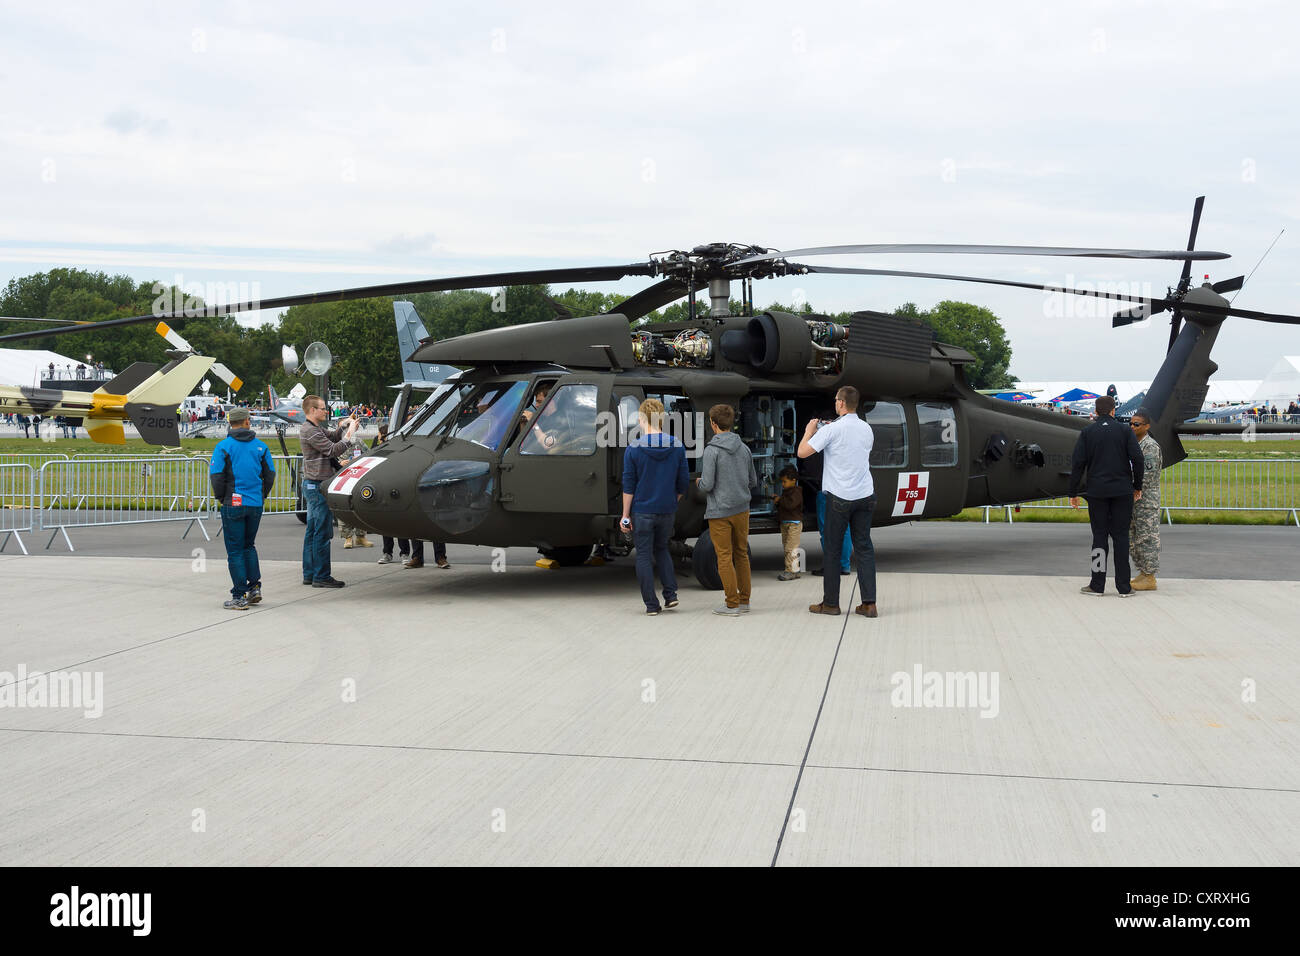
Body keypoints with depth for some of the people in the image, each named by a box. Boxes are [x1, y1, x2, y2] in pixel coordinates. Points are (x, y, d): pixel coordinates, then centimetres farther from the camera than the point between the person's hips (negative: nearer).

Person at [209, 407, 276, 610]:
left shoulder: (223, 446, -6)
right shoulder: (260, 445, 4)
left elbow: (216, 475, -10)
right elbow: (270, 474, 6)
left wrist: (220, 498, 5)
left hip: (233, 504, -4)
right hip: (255, 504, 4)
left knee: (235, 551, 2)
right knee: (249, 546, 20)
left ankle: (240, 597, 1)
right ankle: (255, 587, 13)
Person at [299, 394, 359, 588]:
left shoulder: (313, 429, 16)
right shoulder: (310, 431, -16)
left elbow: (332, 436, 23)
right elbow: (332, 449, -19)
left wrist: (346, 425, 9)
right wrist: (349, 435, -12)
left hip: (312, 485, 11)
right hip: (317, 485, -11)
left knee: (312, 531, 13)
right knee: (322, 532, -8)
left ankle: (309, 574, 18)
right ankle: (321, 576, -5)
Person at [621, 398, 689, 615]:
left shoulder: (633, 449, -10)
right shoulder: (677, 447, -2)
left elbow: (628, 486, -8)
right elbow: (683, 483, 3)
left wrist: (625, 516, -2)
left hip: (642, 511, -3)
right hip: (667, 511, 3)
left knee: (644, 555, 7)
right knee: (661, 549, 22)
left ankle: (651, 604, 7)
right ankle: (670, 594, 11)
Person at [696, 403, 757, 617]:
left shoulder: (712, 450, -14)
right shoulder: (744, 448, 4)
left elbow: (707, 485, -17)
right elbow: (753, 482, 10)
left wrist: (699, 482, 5)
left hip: (719, 512, -6)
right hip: (742, 509, 6)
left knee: (724, 557, 1)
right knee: (741, 554, 15)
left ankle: (732, 604, 4)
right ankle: (744, 600, 20)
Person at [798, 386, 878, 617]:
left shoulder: (832, 430, -12)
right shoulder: (866, 428, 6)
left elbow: (802, 452, -13)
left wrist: (809, 432, 6)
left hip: (839, 497, -5)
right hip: (865, 495, 5)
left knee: (833, 550, 6)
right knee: (864, 548, 7)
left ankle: (830, 602, 12)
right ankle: (869, 604, 2)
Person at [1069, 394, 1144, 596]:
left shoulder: (1087, 432, 3)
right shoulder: (1125, 431, 2)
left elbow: (1077, 463, -2)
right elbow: (1137, 459, -5)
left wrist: (1073, 493, 2)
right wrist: (1137, 486, 7)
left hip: (1097, 492, 0)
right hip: (1122, 492, 0)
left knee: (1099, 536, 5)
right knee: (1121, 536, 3)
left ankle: (1097, 585, 6)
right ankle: (1124, 587, 4)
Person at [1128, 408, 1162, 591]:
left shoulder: (1151, 446, -13)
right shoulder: (1134, 444, 15)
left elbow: (1147, 475, -20)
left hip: (1147, 499, -9)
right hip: (1134, 499, 9)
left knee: (1147, 538, -5)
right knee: (1134, 538, 13)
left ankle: (1150, 578, -1)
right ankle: (1143, 573, 20)